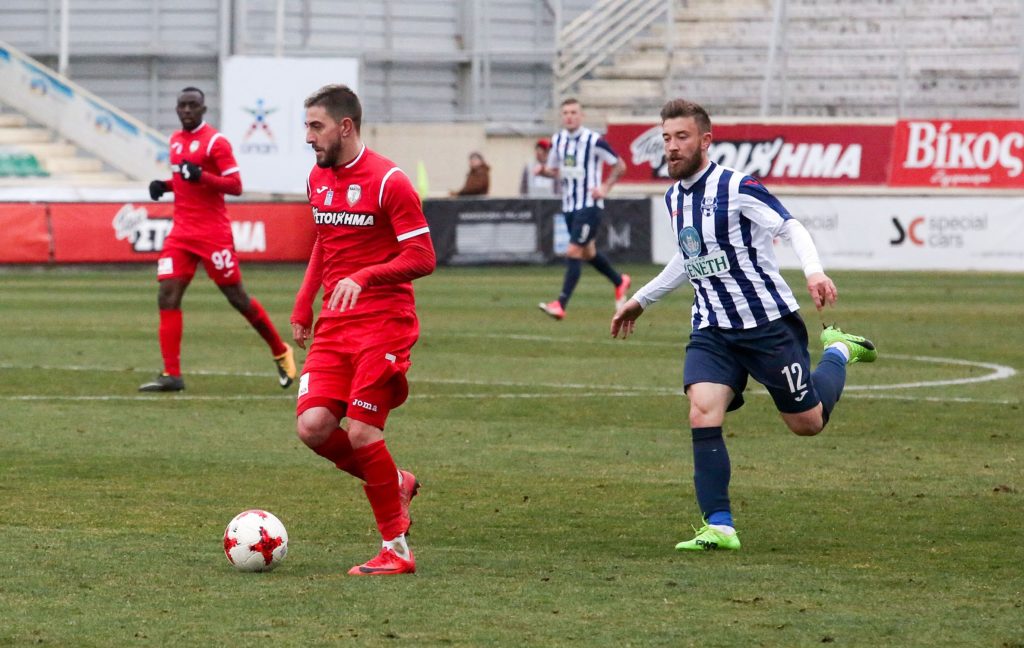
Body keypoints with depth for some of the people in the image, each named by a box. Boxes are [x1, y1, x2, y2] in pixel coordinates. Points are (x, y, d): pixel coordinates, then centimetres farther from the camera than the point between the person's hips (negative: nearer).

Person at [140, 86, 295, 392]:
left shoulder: (215, 141, -10)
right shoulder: (176, 140, 13)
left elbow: (235, 185, -15)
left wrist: (201, 176, -29)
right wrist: (165, 186, 7)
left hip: (213, 233, -6)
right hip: (181, 232, 6)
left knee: (236, 296, 1)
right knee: (167, 296, -6)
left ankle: (280, 353, 20)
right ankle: (171, 375, -6)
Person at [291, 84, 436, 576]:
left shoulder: (388, 182, -12)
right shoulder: (318, 179, 12)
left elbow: (422, 258, -15)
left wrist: (363, 278, -28)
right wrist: (303, 305, 19)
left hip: (384, 324, -7)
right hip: (333, 327, 7)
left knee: (361, 432, -12)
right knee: (312, 426, -9)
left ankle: (396, 550, 1)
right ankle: (395, 484, 16)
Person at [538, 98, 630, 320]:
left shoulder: (594, 141, -12)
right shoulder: (558, 140, 6)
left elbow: (619, 166, -3)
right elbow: (553, 170, 18)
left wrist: (605, 188, -14)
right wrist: (544, 171, -5)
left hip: (589, 205, -7)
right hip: (569, 206, 7)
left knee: (573, 253, -15)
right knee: (588, 253, 19)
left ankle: (560, 305, -20)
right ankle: (619, 282, 44)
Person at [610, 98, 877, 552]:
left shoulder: (736, 187, -14)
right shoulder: (674, 199, 9)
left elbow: (791, 228, -21)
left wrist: (814, 272, -39)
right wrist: (641, 299, 33)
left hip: (768, 323, -5)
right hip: (712, 331, 5)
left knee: (808, 422, 7)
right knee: (702, 414, -19)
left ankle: (838, 352, 38)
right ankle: (719, 528, -17)